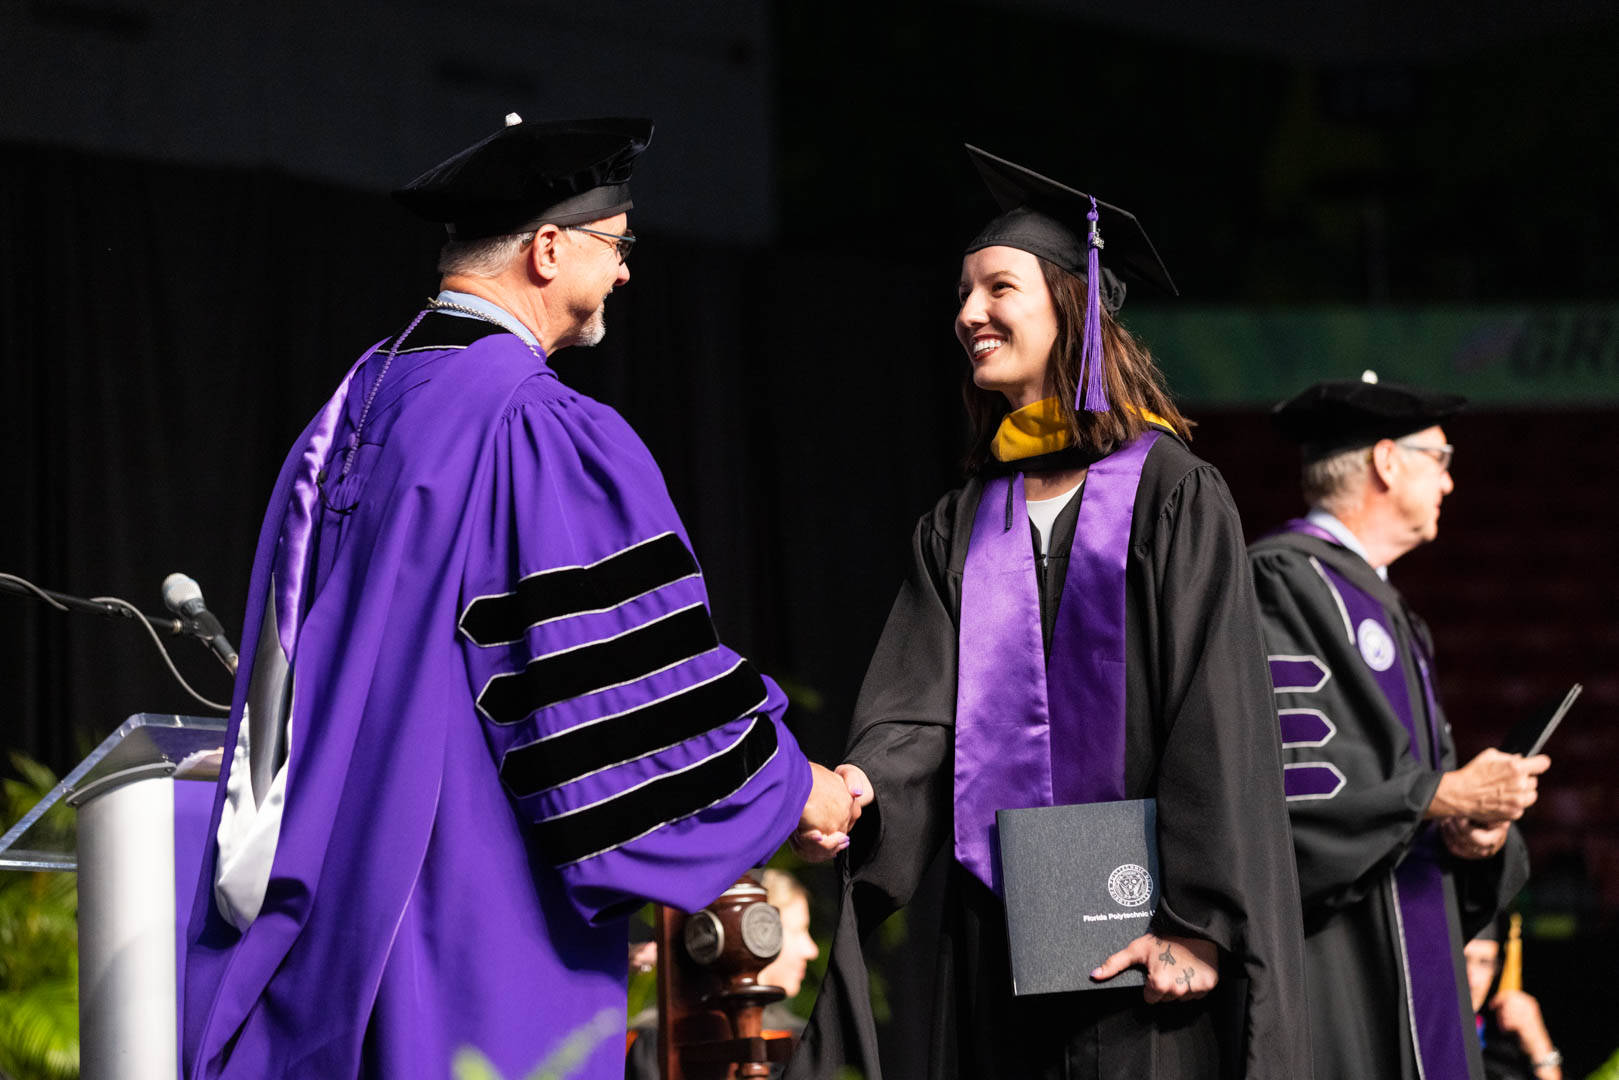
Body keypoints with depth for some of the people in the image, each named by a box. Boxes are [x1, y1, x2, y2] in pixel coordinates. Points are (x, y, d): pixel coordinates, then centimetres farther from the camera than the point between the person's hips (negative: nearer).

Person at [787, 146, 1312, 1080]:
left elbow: (1217, 723, -8)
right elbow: (921, 711, 3)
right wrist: (861, 788, -20)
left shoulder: (1174, 495, -2)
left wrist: (1198, 923, -15)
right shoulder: (963, 526, 14)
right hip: (1002, 948, 5)